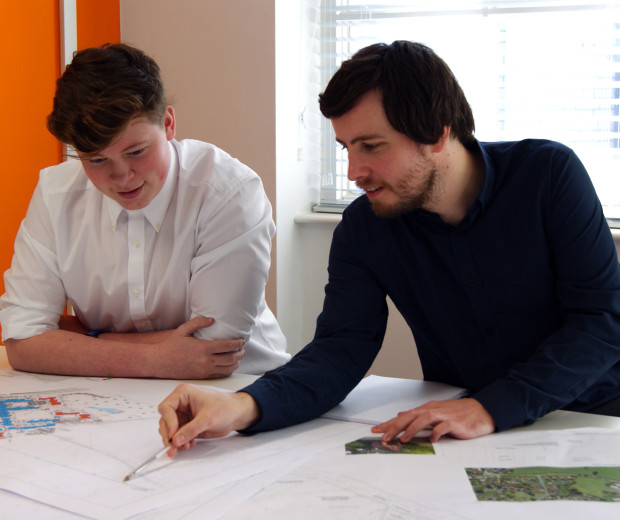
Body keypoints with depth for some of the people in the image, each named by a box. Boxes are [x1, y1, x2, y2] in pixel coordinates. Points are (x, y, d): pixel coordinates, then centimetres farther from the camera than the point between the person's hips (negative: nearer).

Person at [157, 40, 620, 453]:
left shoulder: (549, 175, -12)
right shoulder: (364, 227, -4)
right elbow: (342, 348, -11)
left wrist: (492, 407, -28)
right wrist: (245, 406, -31)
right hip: (450, 434, 2)